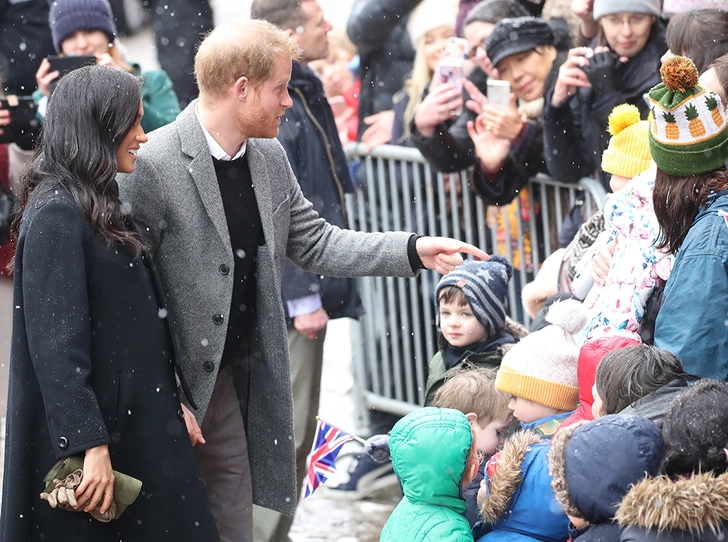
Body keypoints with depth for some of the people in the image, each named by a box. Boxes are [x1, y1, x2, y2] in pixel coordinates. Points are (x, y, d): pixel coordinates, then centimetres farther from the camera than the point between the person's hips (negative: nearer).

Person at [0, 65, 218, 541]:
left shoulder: (101, 206, 14)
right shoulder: (55, 215, -17)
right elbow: (55, 343, -22)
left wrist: (175, 403, 19)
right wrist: (90, 445, -25)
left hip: (135, 425, 10)